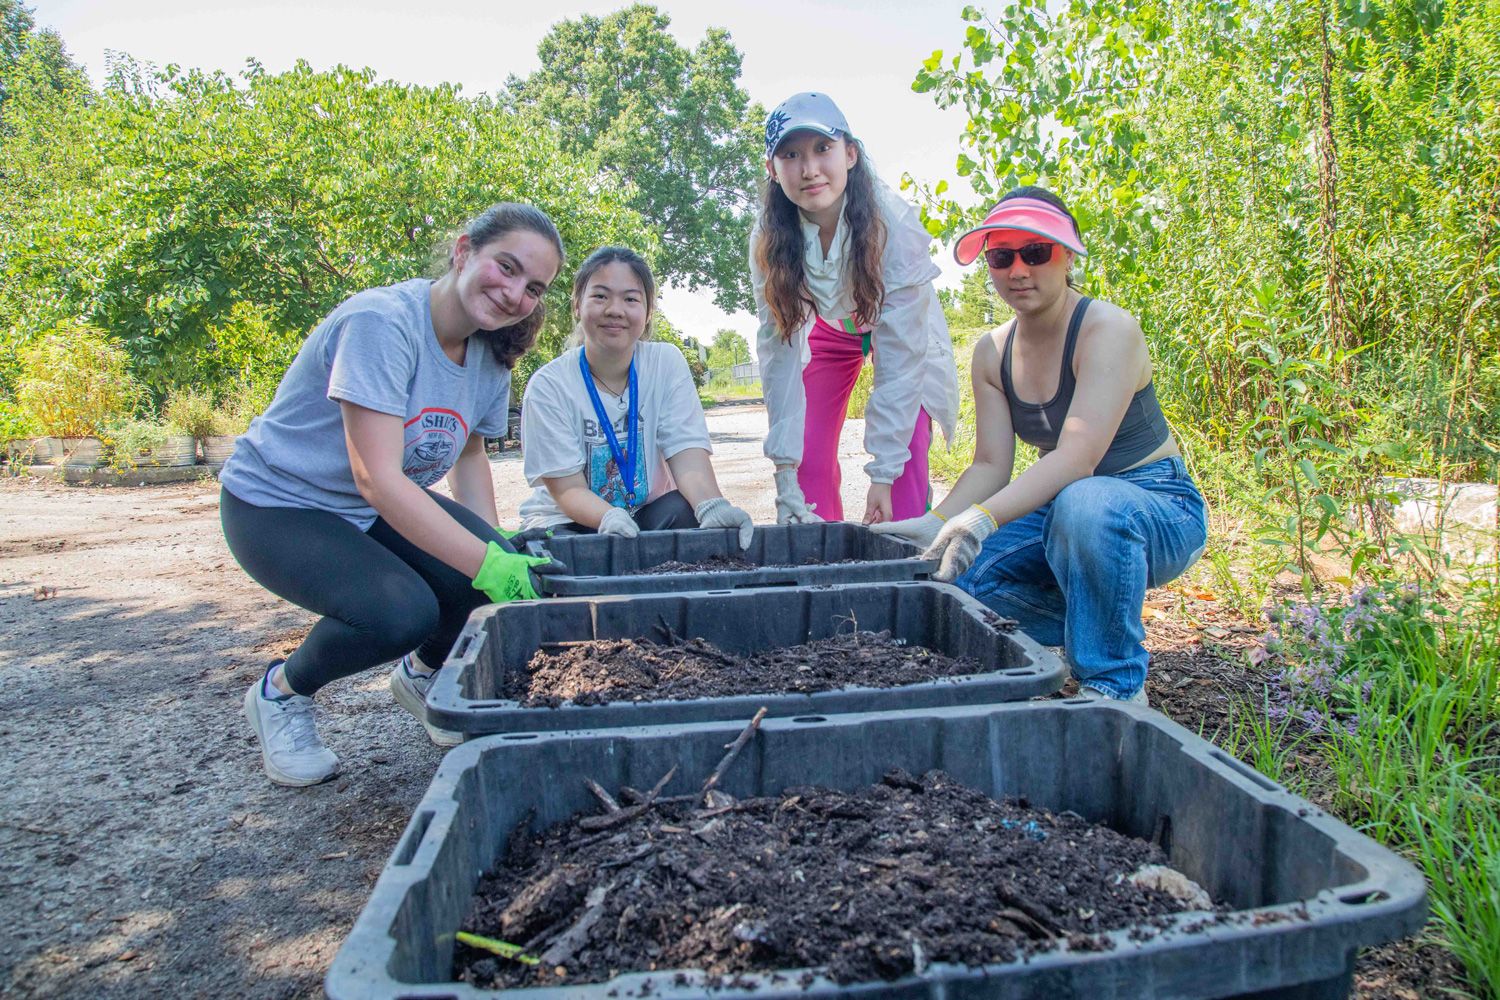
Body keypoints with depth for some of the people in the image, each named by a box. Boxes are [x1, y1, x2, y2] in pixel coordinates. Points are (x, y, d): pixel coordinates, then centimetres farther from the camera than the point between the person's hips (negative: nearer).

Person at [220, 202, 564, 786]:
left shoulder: (491, 358, -4)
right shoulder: (381, 322, -29)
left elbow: (468, 453, 11)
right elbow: (377, 479, -35)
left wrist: (496, 544, -3)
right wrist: (486, 563, -38)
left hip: (381, 509, 7)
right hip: (275, 504, -6)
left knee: (514, 575, -17)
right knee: (402, 611, -31)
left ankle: (422, 673, 15)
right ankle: (281, 692, 2)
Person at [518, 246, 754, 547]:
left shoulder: (667, 363, -7)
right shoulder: (548, 385, -14)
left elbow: (687, 454, -14)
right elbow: (568, 488, -16)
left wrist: (712, 507, -37)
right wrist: (611, 518, -39)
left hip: (648, 510, 2)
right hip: (568, 520, -2)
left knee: (684, 513, -29)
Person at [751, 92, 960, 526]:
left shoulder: (894, 222, -35)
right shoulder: (769, 239, -26)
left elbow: (899, 357, -34)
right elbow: (779, 352, -24)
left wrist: (883, 474, -35)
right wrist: (785, 470, -29)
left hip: (901, 328, -2)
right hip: (829, 326, 3)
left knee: (906, 459, -19)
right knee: (809, 462, -7)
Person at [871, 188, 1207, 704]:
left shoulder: (1108, 328, -19)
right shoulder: (993, 352, 1)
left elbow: (1077, 456, -32)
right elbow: (991, 464, -3)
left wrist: (983, 519, -45)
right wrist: (938, 522, -22)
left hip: (1157, 510, -6)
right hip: (1059, 510, 6)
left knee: (1085, 502, -40)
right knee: (951, 566, -18)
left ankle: (1116, 684, -19)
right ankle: (1087, 631, 6)